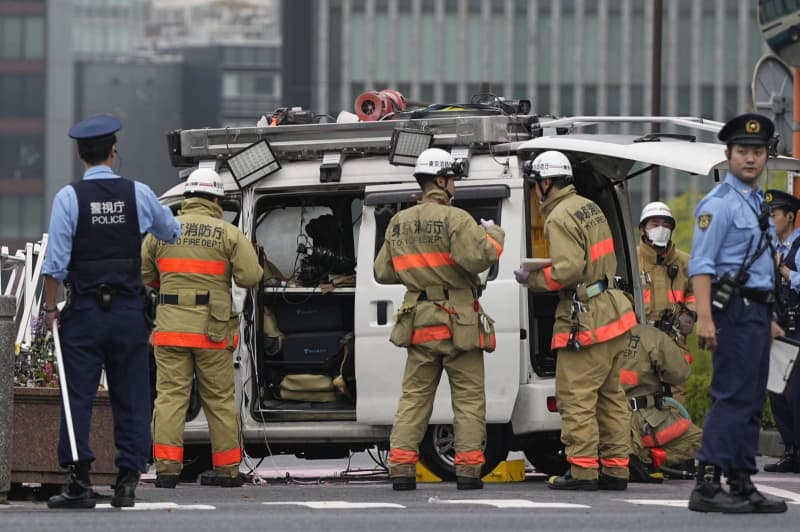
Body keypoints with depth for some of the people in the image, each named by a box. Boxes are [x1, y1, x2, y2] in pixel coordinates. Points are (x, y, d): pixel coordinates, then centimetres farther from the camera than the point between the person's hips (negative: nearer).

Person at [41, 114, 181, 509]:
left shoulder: (69, 197, -7)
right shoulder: (138, 194, 1)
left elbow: (56, 261, -10)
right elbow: (172, 233, 19)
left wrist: (50, 307, -1)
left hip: (84, 312, -2)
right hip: (128, 310, 2)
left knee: (79, 397, 1)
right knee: (131, 398, 7)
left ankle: (80, 482, -5)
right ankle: (128, 481, 4)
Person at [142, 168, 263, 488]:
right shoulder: (229, 234, -1)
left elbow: (143, 275, 11)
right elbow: (250, 277, -6)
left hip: (171, 328, 1)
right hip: (213, 330, -1)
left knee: (170, 396, 0)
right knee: (220, 399, 8)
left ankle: (167, 466, -9)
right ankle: (227, 470, 13)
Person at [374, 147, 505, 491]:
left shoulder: (398, 224, 10)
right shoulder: (455, 219, -12)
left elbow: (383, 272, 14)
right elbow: (478, 257, -23)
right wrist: (493, 236, -4)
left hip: (419, 322, 5)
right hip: (458, 323, -5)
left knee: (414, 397, 10)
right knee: (469, 398, 2)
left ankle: (401, 466, 3)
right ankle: (468, 469, -1)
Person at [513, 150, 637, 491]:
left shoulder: (560, 218, -14)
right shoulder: (590, 208, 16)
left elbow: (567, 271, -22)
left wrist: (532, 280, -6)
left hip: (585, 321, -10)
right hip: (612, 311, 10)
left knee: (576, 396, -6)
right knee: (609, 395, 12)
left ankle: (583, 470, -8)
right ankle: (615, 469, 14)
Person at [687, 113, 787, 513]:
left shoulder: (757, 203, 19)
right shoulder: (719, 204, -10)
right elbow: (701, 265, -18)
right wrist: (705, 318, -26)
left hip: (757, 311, 9)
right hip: (735, 310, -9)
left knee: (752, 401, 10)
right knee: (732, 397, -14)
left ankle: (742, 484, 15)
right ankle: (707, 484, -16)